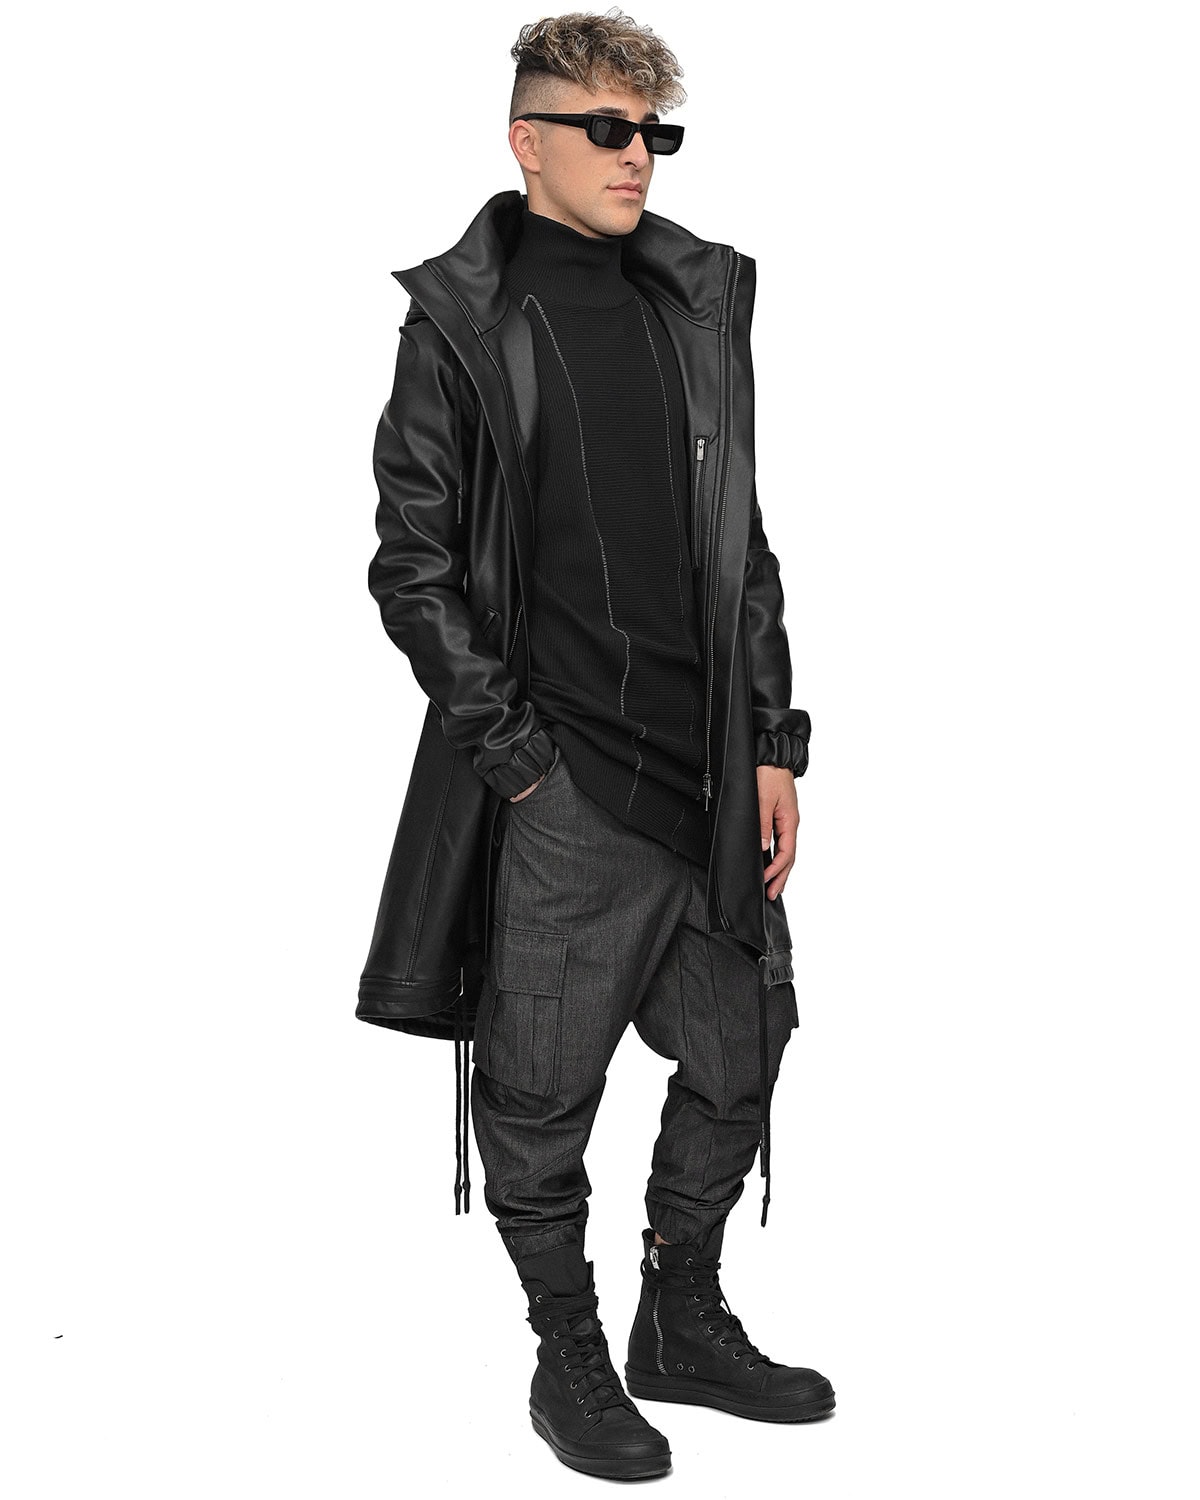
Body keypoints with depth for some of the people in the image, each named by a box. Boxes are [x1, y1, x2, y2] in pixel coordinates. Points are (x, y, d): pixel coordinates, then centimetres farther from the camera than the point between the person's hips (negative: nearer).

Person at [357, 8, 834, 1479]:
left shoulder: (701, 302, 11)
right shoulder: (460, 320, -3)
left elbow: (744, 545, 13)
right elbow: (413, 563, -6)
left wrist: (772, 745, 7)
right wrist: (517, 755, -10)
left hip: (713, 774, 6)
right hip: (560, 797, -5)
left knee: (740, 1056, 13)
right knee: (541, 1095, 5)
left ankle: (685, 1328, 34)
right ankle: (570, 1358, 27)